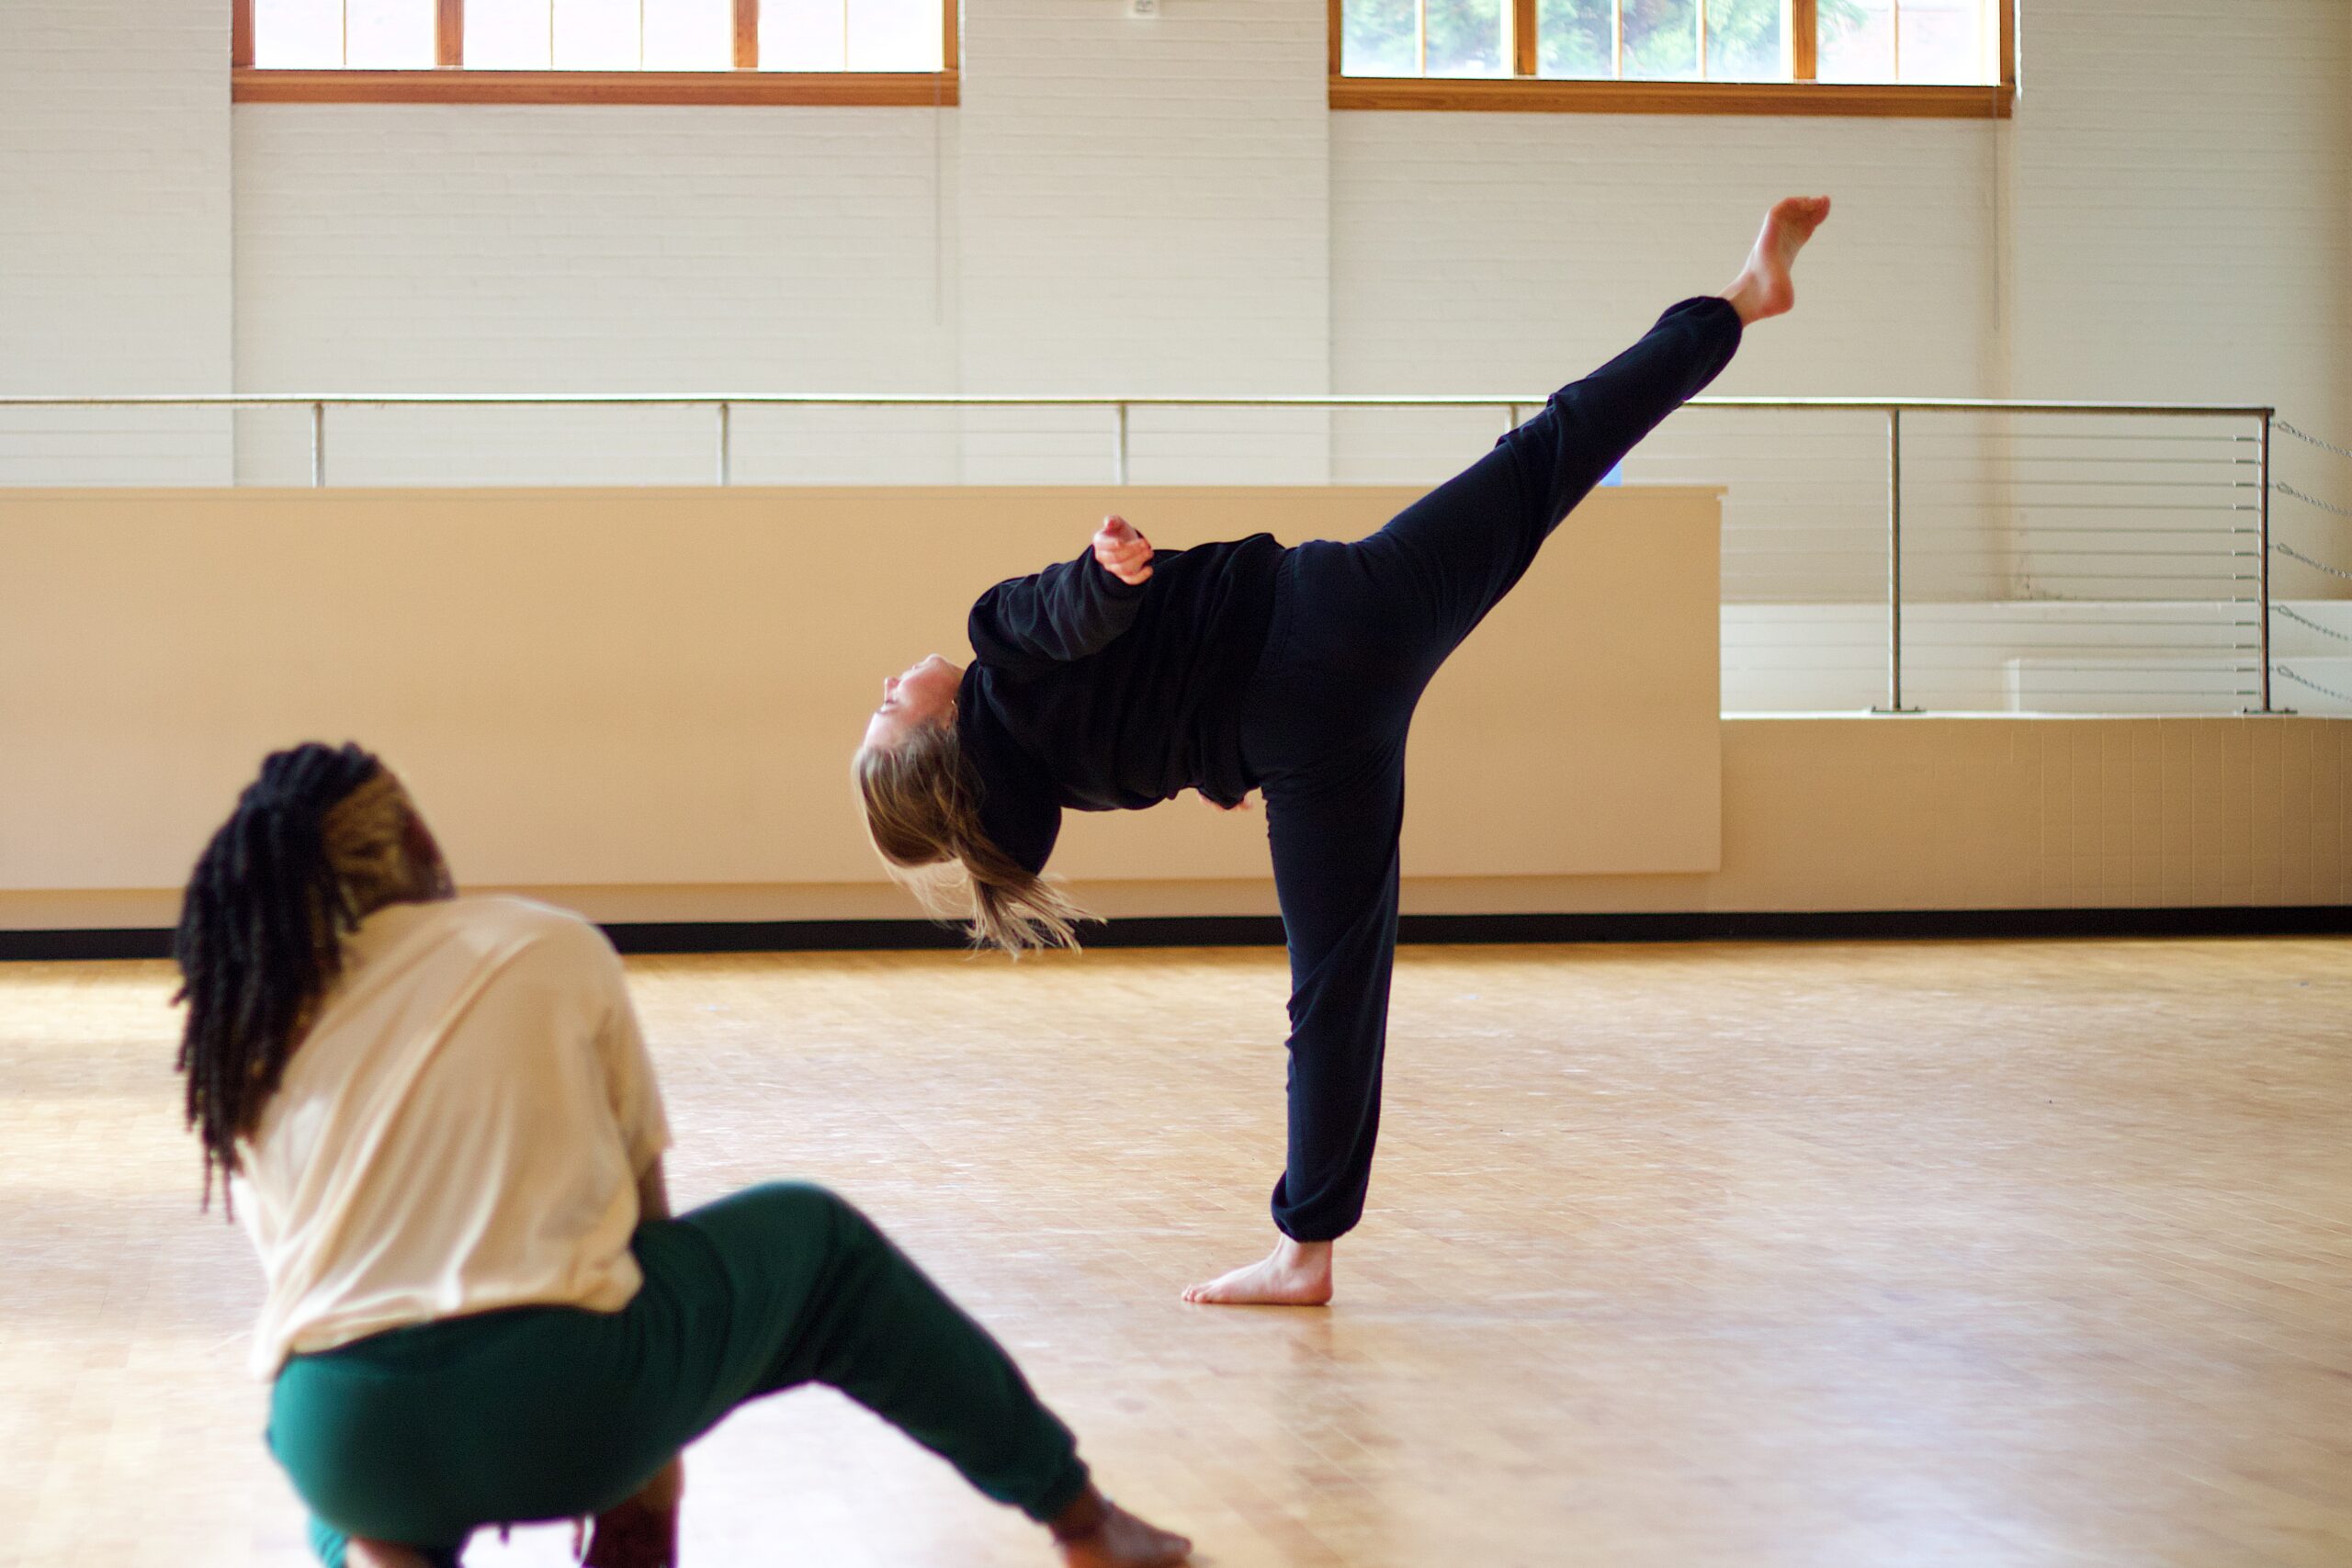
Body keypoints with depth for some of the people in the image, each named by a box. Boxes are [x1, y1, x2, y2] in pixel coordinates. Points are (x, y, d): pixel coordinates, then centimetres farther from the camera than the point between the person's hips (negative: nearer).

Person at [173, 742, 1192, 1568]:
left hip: (336, 1439, 3)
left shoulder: (248, 1045, 14)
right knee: (815, 1240, 25)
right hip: (559, 1397, -2)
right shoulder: (551, 950, 9)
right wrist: (649, 1473, 26)